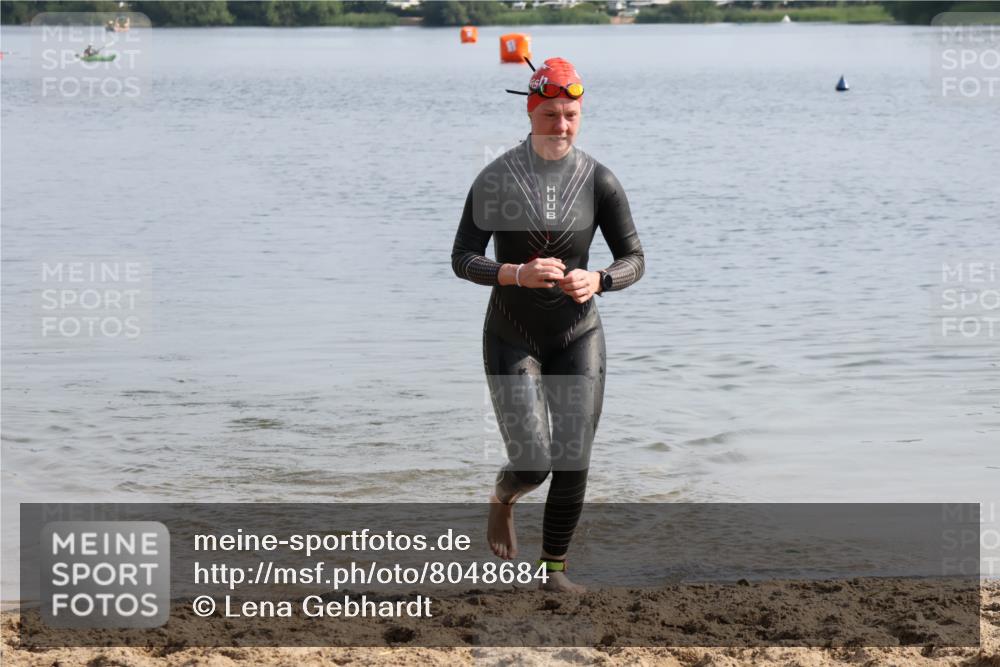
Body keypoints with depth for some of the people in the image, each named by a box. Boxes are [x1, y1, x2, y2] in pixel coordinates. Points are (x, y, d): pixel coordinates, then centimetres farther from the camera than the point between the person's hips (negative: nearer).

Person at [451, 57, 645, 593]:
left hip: (577, 336, 2)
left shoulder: (598, 181, -6)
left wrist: (596, 281, -24)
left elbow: (634, 260, -3)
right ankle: (503, 499, 27)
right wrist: (518, 274, -28)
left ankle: (554, 569, 17)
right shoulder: (495, 179, -10)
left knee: (573, 463, -2)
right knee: (532, 464, -10)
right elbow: (463, 259, -10)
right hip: (512, 340, -2)